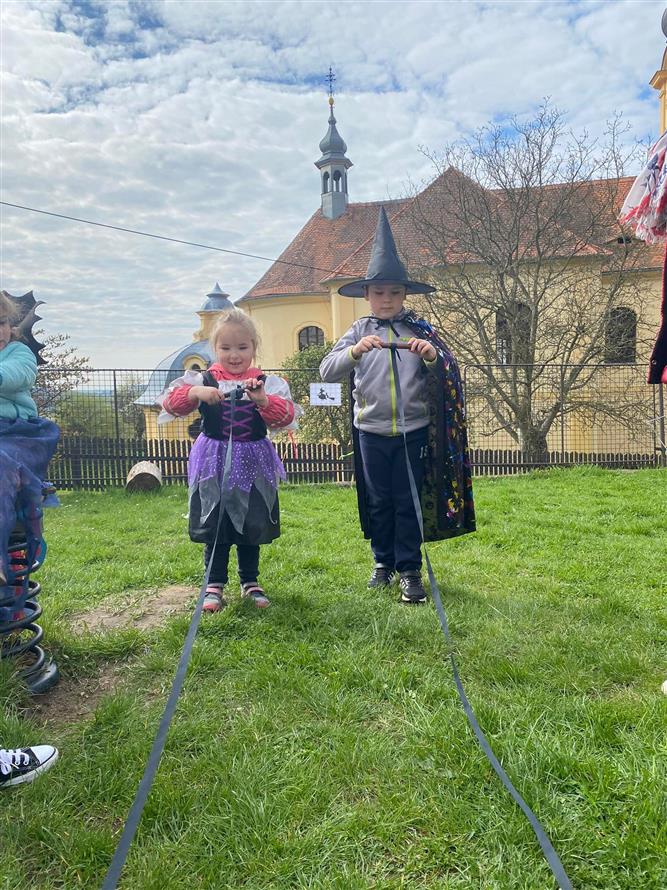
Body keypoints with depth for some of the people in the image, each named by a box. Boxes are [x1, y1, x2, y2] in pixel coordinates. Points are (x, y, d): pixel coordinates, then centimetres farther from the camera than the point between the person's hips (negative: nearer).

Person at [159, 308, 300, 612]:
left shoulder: (266, 383, -1)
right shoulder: (204, 380, -2)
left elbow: (286, 415, -13)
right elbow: (171, 402, -12)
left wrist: (263, 400, -29)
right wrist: (196, 392, -29)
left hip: (252, 463, 1)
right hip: (214, 463, -1)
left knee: (250, 528, 13)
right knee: (214, 529, 7)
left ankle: (250, 582, 29)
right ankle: (215, 586, 21)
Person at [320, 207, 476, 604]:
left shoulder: (420, 330, 1)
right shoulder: (360, 331, 2)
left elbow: (450, 373, -6)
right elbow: (327, 371, -9)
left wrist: (433, 356, -27)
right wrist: (355, 352, -28)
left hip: (413, 430, -1)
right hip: (371, 431, 1)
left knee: (408, 502, 5)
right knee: (378, 501, 13)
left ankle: (410, 569, 16)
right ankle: (383, 561, 29)